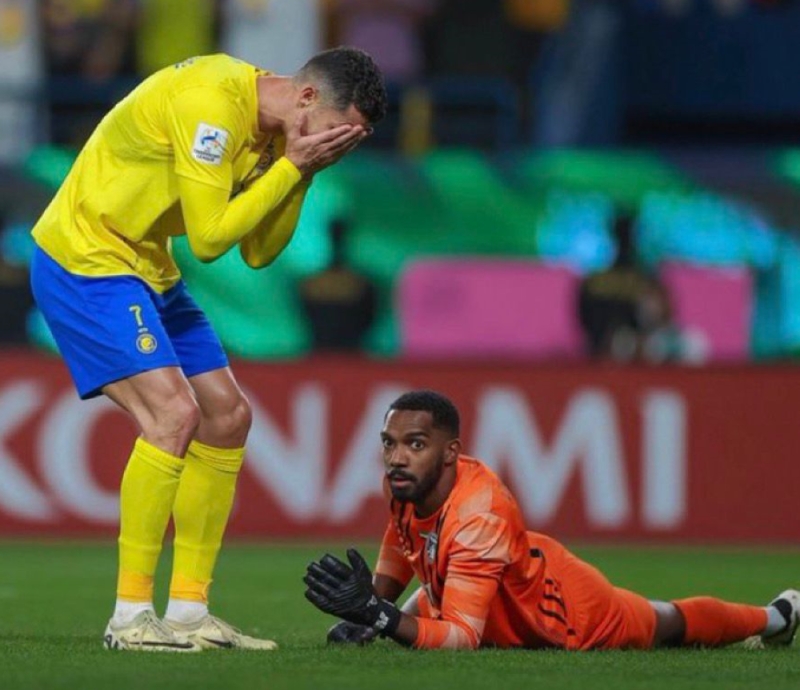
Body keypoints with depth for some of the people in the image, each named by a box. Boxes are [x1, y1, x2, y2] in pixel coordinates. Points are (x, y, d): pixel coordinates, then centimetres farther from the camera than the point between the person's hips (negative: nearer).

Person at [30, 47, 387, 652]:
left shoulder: (266, 125, 5)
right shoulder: (211, 103, -25)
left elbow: (259, 252, 7)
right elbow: (209, 237, -25)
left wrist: (301, 172, -6)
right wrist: (293, 166, -21)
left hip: (147, 271, 10)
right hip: (84, 259, -10)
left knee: (227, 416, 6)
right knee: (173, 411, -22)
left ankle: (188, 612, 9)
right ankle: (131, 618, -18)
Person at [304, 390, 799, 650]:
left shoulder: (479, 517, -45)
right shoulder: (409, 483, -21)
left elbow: (464, 638, -49)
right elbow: (394, 567, -2)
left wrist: (379, 615, -62)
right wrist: (365, 613, -20)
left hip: (568, 615, -7)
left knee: (670, 624, 21)